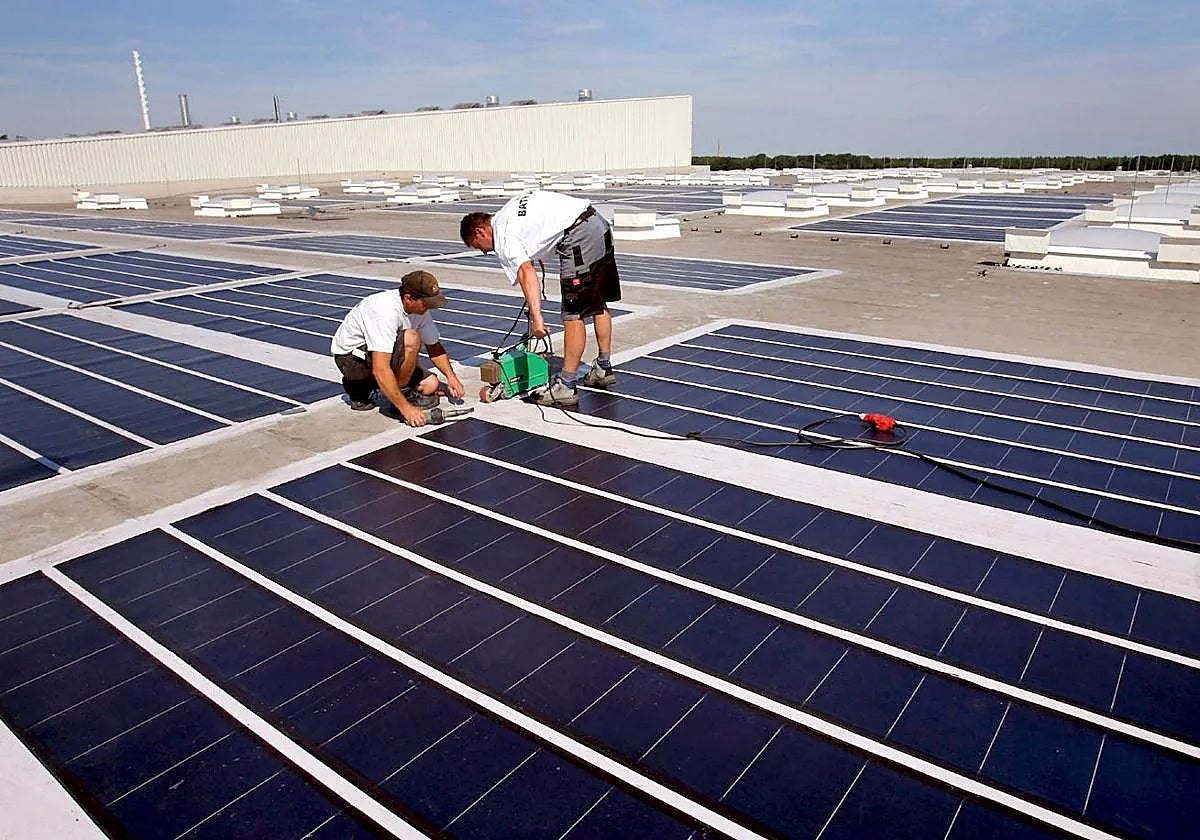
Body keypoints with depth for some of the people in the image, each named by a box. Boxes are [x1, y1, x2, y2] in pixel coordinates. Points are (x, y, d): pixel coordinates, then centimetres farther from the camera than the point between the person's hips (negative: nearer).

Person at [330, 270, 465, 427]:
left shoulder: (421, 308, -7)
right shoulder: (387, 312, -33)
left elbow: (434, 347, 8)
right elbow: (380, 369, -38)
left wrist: (451, 376, -8)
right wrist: (406, 408, -38)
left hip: (383, 353, 9)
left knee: (431, 385, -3)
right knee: (411, 339, -31)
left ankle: (362, 385, 10)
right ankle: (404, 392, -10)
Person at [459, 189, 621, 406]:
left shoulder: (503, 236, -5)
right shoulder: (511, 210, 23)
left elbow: (526, 271, -21)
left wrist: (536, 318, -29)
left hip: (580, 236, -10)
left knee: (573, 314, -5)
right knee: (599, 304, 18)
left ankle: (567, 386, 0)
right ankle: (604, 368, 31)